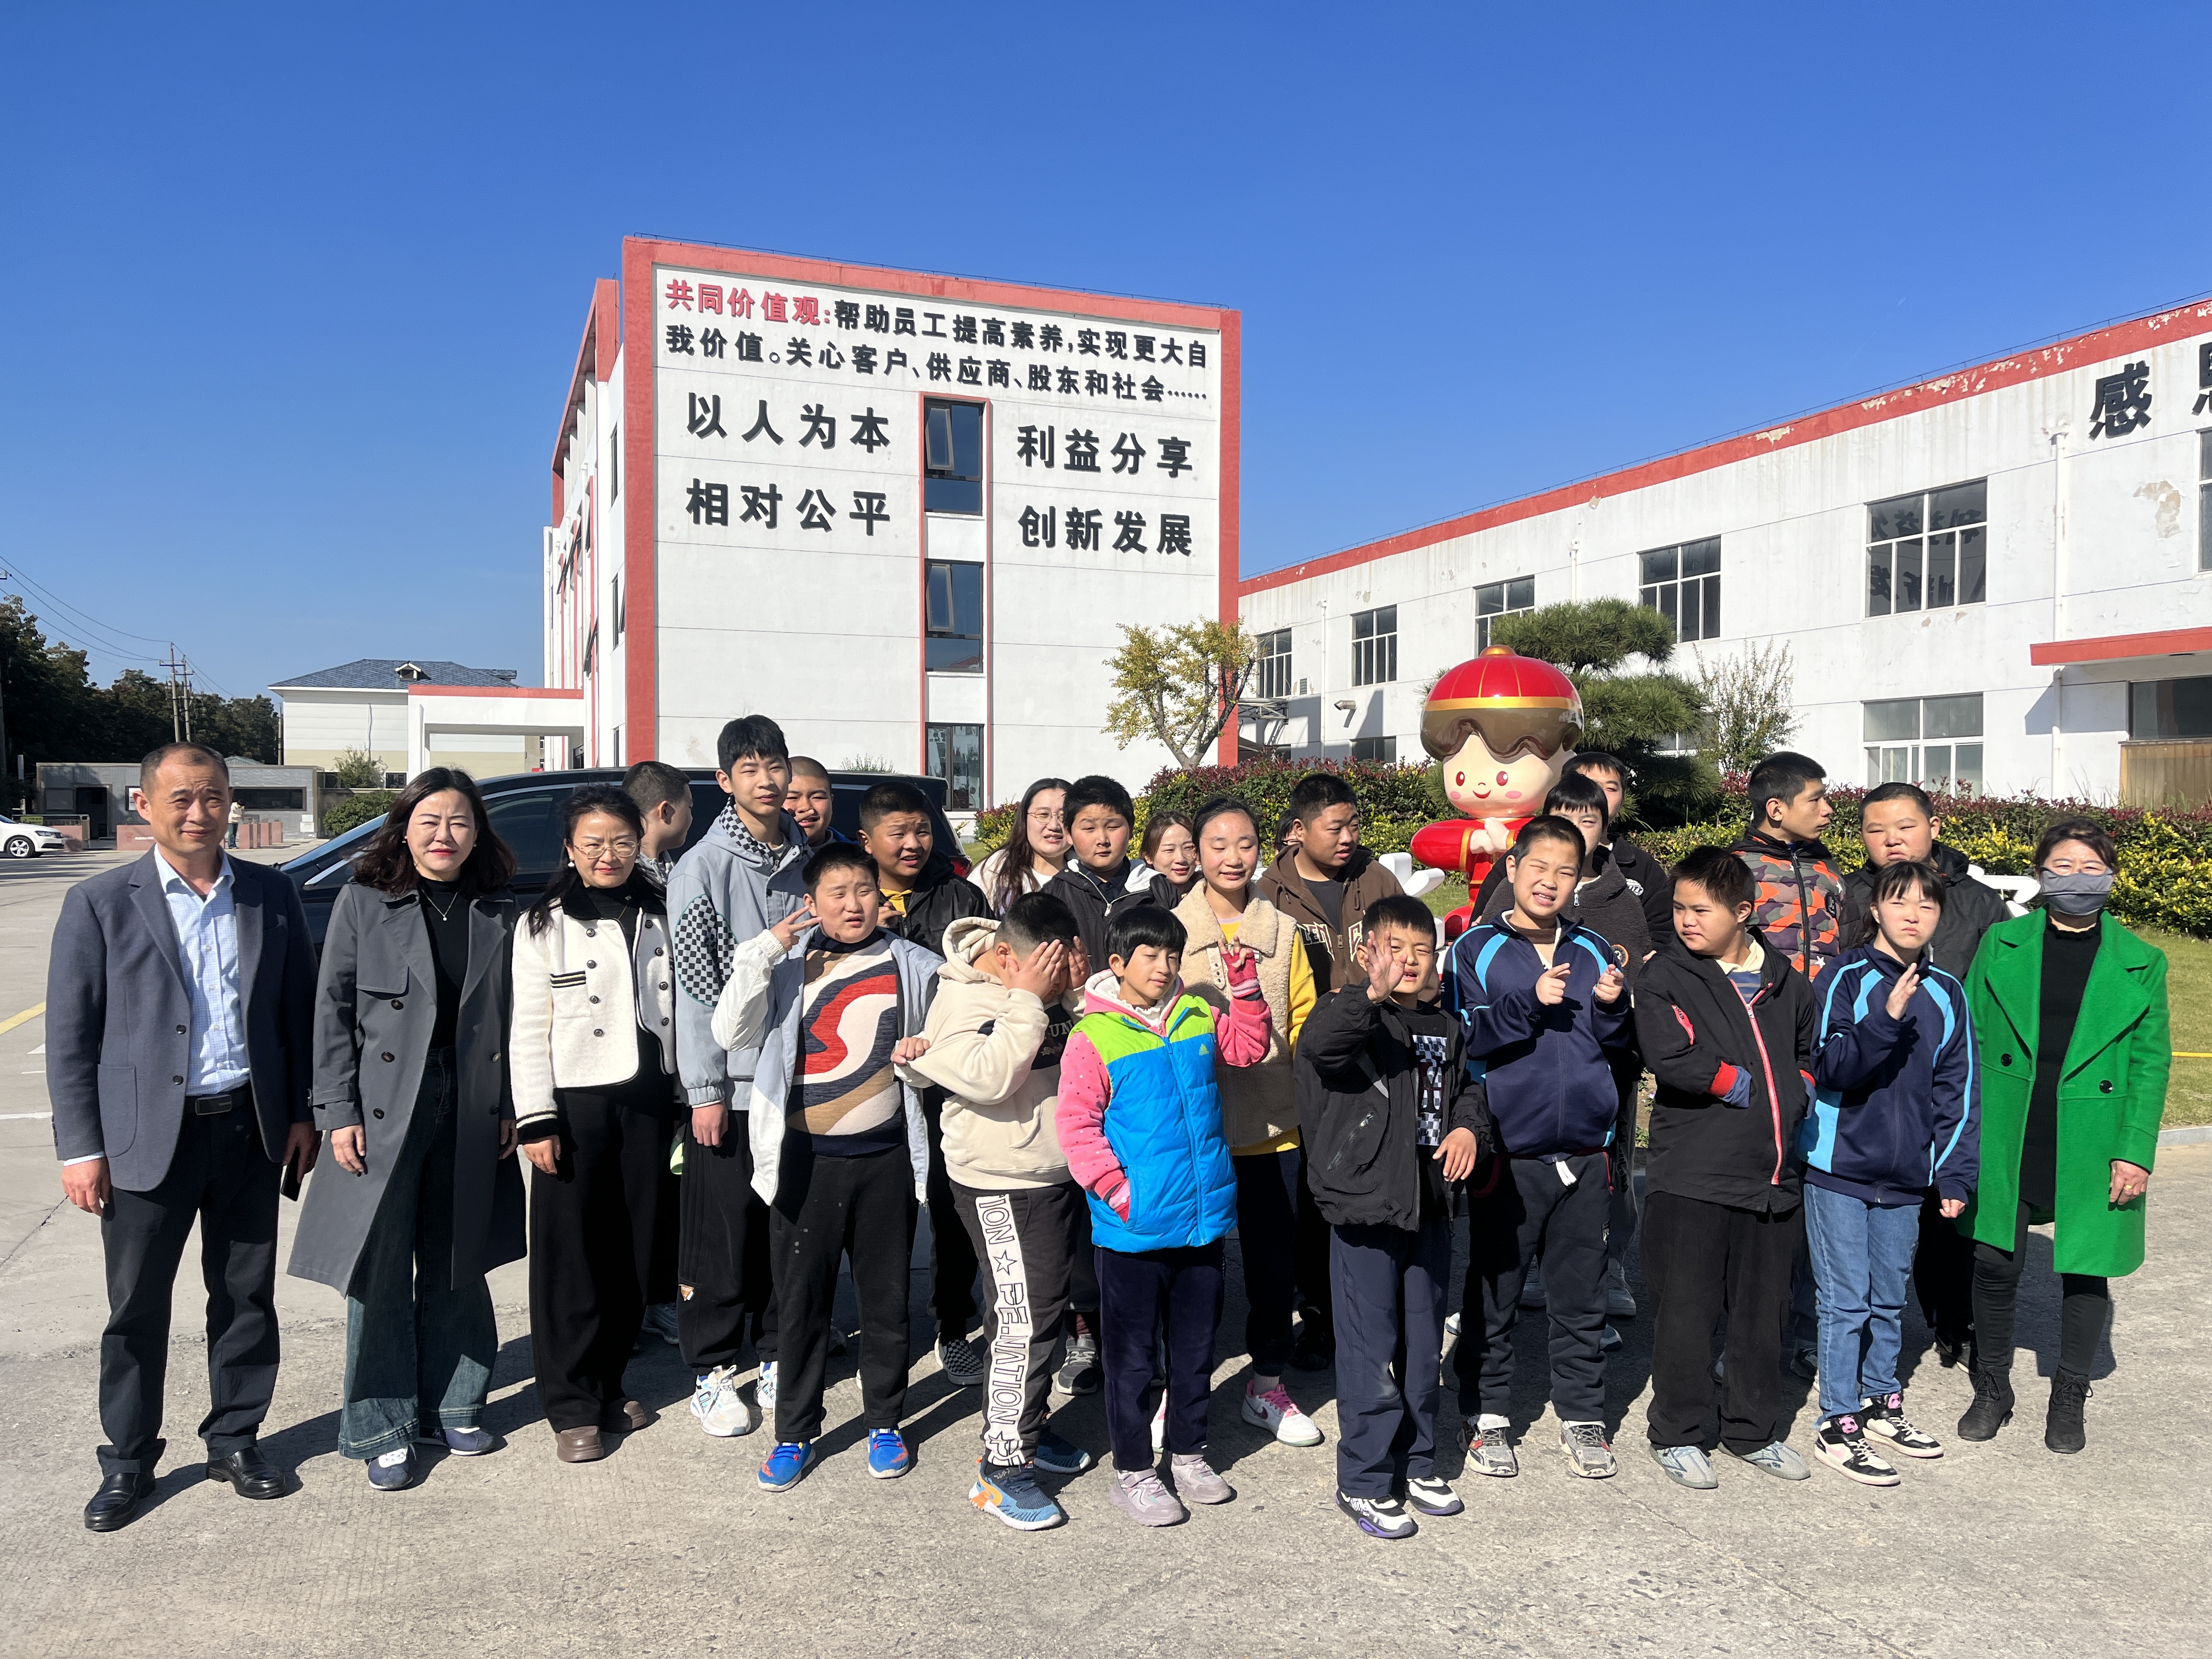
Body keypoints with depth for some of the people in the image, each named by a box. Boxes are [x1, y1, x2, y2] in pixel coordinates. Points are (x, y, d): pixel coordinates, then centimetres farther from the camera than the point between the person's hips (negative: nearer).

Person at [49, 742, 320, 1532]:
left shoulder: (272, 895, 4)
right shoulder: (100, 902, -3)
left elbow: (298, 1010, 8)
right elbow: (70, 1035, -2)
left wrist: (302, 1113, 5)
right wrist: (80, 1148, -6)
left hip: (250, 1131, 2)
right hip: (147, 1137, -2)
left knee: (247, 1297, 12)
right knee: (137, 1309, 9)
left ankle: (235, 1441, 28)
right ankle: (128, 1462, 26)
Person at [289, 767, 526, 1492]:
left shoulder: (498, 912, 6)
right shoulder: (363, 902, -2)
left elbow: (512, 1017, 8)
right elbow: (333, 1010, -3)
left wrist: (510, 1107, 3)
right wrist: (339, 1111, -9)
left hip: (471, 1110, 3)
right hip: (383, 1111, -3)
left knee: (457, 1267, 13)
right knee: (379, 1274, 4)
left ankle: (450, 1406, 28)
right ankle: (382, 1430, 17)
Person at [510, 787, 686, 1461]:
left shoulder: (661, 915, 11)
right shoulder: (545, 924, 1)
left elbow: (682, 1007, 12)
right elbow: (529, 1030, -4)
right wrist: (535, 1120, -10)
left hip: (648, 1101, 3)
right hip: (576, 1104, -3)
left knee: (634, 1250, 8)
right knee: (570, 1255, 1)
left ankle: (609, 1383, 24)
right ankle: (572, 1406, 12)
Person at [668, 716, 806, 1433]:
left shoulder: (808, 859, 9)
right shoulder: (703, 867, -6)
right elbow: (694, 984, -9)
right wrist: (706, 1088, -11)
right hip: (731, 1081, -4)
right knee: (721, 1237, 2)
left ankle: (776, 1354, 27)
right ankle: (712, 1369, 17)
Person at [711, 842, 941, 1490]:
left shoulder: (913, 965, 3)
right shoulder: (787, 965, 2)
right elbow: (731, 1034, -10)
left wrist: (929, 1051, -10)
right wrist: (763, 952, -16)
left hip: (885, 1158, 1)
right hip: (804, 1161, 0)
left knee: (887, 1298, 11)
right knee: (800, 1302, 8)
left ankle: (885, 1424, 28)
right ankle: (796, 1434, 23)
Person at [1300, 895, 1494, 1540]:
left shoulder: (1444, 1026, 10)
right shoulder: (1352, 1016, -11)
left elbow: (1465, 1087, 22)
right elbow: (1316, 1042, -34)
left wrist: (1469, 1126, 0)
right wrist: (1372, 994, -49)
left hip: (1430, 1207, 6)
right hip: (1365, 1206, -6)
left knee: (1424, 1342, 17)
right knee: (1371, 1348, 1)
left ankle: (1417, 1462, 34)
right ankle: (1364, 1481, 15)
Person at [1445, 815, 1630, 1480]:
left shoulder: (1594, 950, 10)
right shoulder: (1477, 948, -2)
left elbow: (1617, 1045, 11)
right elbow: (1463, 1040, -11)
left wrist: (1611, 1007, -9)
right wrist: (1530, 1002, -21)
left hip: (1584, 1151, 3)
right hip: (1509, 1151, -3)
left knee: (1581, 1296, 11)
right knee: (1493, 1294, 6)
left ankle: (1582, 1417, 25)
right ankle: (1486, 1415, 21)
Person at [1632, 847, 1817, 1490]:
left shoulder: (1785, 981, 10)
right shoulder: (1665, 976, -5)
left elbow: (1809, 1051, 26)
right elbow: (1670, 1058, -19)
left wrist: (1797, 1094, 6)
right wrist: (1751, 1086, -11)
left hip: (1774, 1174, 5)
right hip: (1691, 1176, -4)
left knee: (1763, 1309, 15)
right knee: (1685, 1310, 2)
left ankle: (1754, 1430, 31)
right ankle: (1677, 1433, 18)